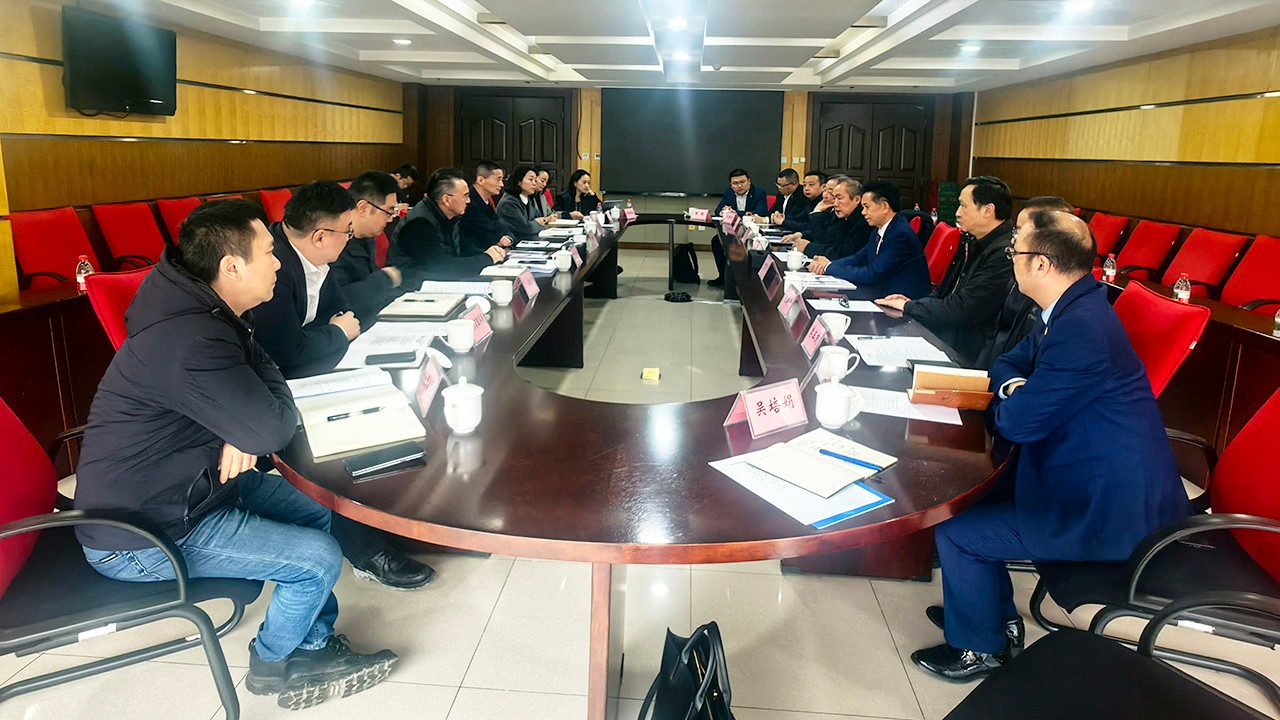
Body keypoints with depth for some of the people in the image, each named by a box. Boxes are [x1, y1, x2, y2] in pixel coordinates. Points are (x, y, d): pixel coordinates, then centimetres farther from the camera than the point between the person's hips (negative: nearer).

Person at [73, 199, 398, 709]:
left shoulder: (199, 308, 0)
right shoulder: (191, 341, -32)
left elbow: (249, 411, 10)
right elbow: (273, 429, -29)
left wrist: (242, 434, -13)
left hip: (193, 479, 10)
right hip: (141, 534, -10)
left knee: (316, 513, 11)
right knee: (319, 557, -12)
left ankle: (315, 645, 25)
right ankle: (273, 666, 16)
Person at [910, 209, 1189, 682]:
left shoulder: (1080, 328, -29)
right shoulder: (1075, 306, 4)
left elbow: (1017, 423, -24)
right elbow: (1010, 361, 17)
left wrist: (1008, 397, -2)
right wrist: (1016, 387, -6)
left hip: (1108, 514, -10)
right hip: (1105, 483, 10)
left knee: (955, 531, -8)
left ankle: (978, 648, 18)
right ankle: (998, 616, 32)